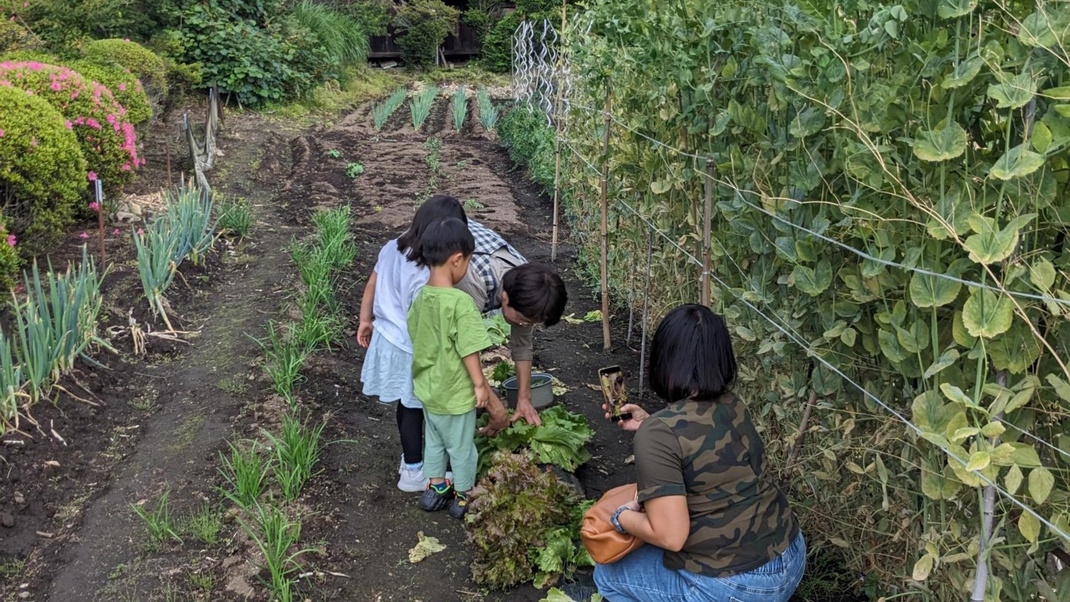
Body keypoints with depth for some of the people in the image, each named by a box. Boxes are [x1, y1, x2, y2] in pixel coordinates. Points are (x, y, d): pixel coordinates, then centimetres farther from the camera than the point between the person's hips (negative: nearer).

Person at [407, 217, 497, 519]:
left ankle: (435, 488, 42)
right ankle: (463, 497, 32)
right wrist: (480, 384, -11)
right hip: (455, 393, -7)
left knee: (434, 440, 26)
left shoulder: (420, 297, -6)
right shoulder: (461, 302, -28)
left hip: (427, 387, 7)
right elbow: (468, 351, -24)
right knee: (461, 447, 15)